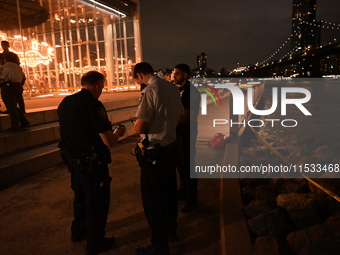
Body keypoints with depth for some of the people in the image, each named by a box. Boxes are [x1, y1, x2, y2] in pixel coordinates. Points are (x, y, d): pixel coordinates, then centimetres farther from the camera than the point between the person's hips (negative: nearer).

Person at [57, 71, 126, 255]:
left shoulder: (65, 102, 4)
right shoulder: (93, 105, -21)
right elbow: (109, 141, -23)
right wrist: (118, 133, -1)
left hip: (73, 159, 8)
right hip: (92, 162, -8)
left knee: (81, 196, 26)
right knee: (97, 201, 10)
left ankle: (78, 231, 44)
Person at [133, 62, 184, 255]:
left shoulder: (150, 90, -20)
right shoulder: (172, 87, 4)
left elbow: (140, 127, -24)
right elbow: (179, 116, 15)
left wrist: (136, 124, -3)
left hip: (155, 150, -8)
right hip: (170, 145, 9)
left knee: (153, 199, 6)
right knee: (169, 191, 22)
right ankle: (171, 230, 42)